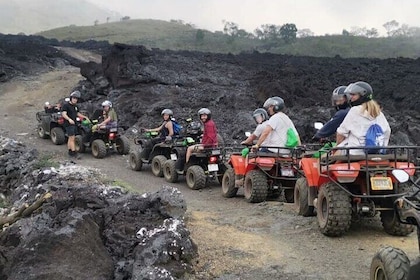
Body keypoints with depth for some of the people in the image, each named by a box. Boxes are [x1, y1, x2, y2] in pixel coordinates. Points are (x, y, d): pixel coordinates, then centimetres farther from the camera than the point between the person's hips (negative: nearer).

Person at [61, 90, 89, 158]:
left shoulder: (75, 106, 14)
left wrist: (85, 117, 22)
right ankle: (74, 153, -12)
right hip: (68, 124, -8)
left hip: (74, 124, 8)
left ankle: (70, 152, 20)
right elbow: (64, 114, -21)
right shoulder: (66, 105, -11)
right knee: (72, 138, -11)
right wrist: (69, 119, -38)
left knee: (70, 138, 14)